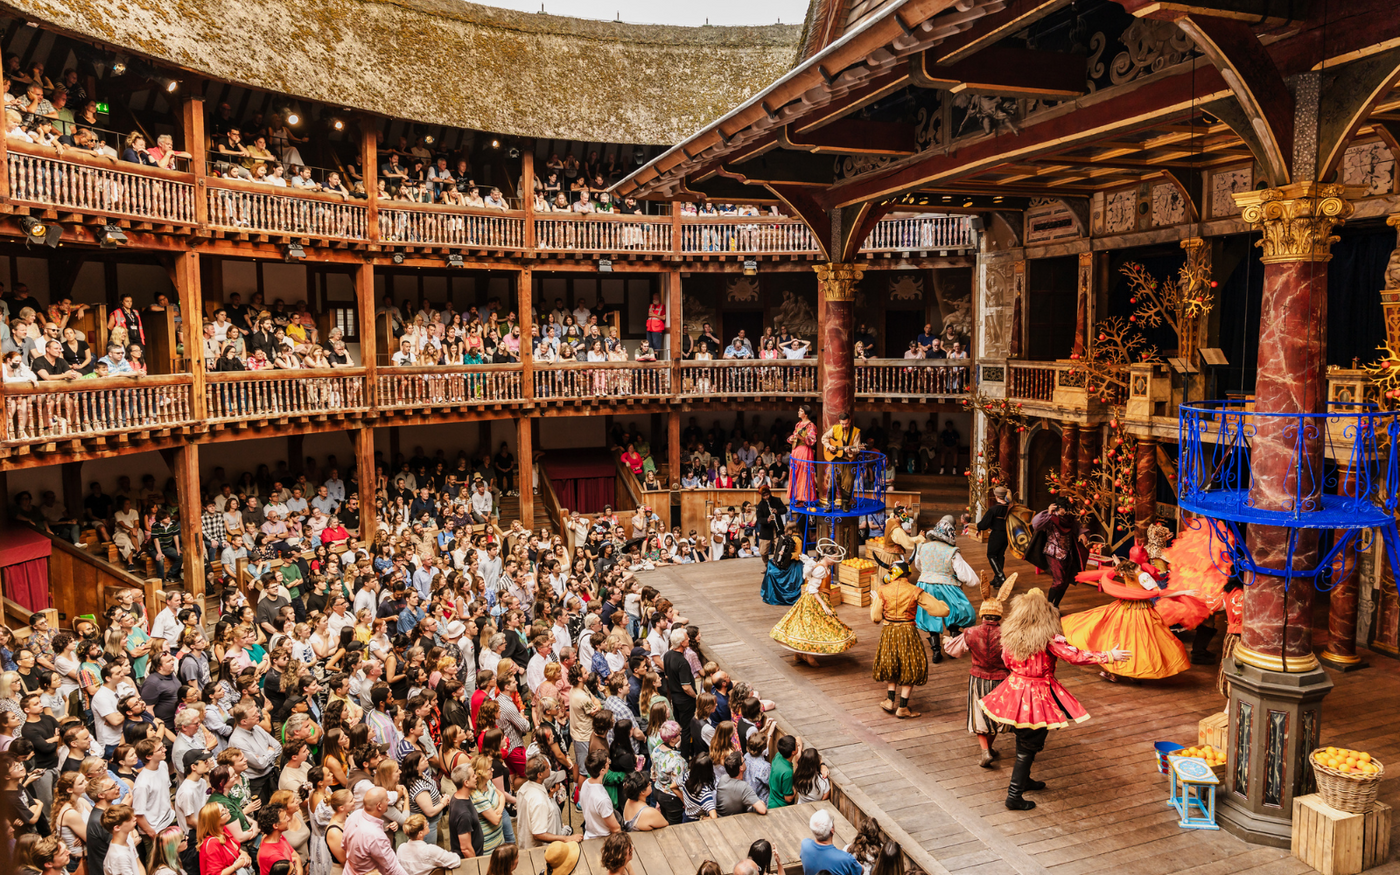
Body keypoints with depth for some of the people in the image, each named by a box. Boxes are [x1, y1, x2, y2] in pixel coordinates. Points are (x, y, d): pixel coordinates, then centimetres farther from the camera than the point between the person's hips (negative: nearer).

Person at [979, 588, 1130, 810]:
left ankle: (1023, 780, 43)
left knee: (1023, 740, 25)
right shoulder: (1049, 638, -19)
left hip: (1015, 690, 6)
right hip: (1038, 696, -6)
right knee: (1028, 747, 5)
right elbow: (1075, 657, -18)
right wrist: (1108, 657, -8)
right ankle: (1014, 795, 8)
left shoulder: (1009, 635, -3)